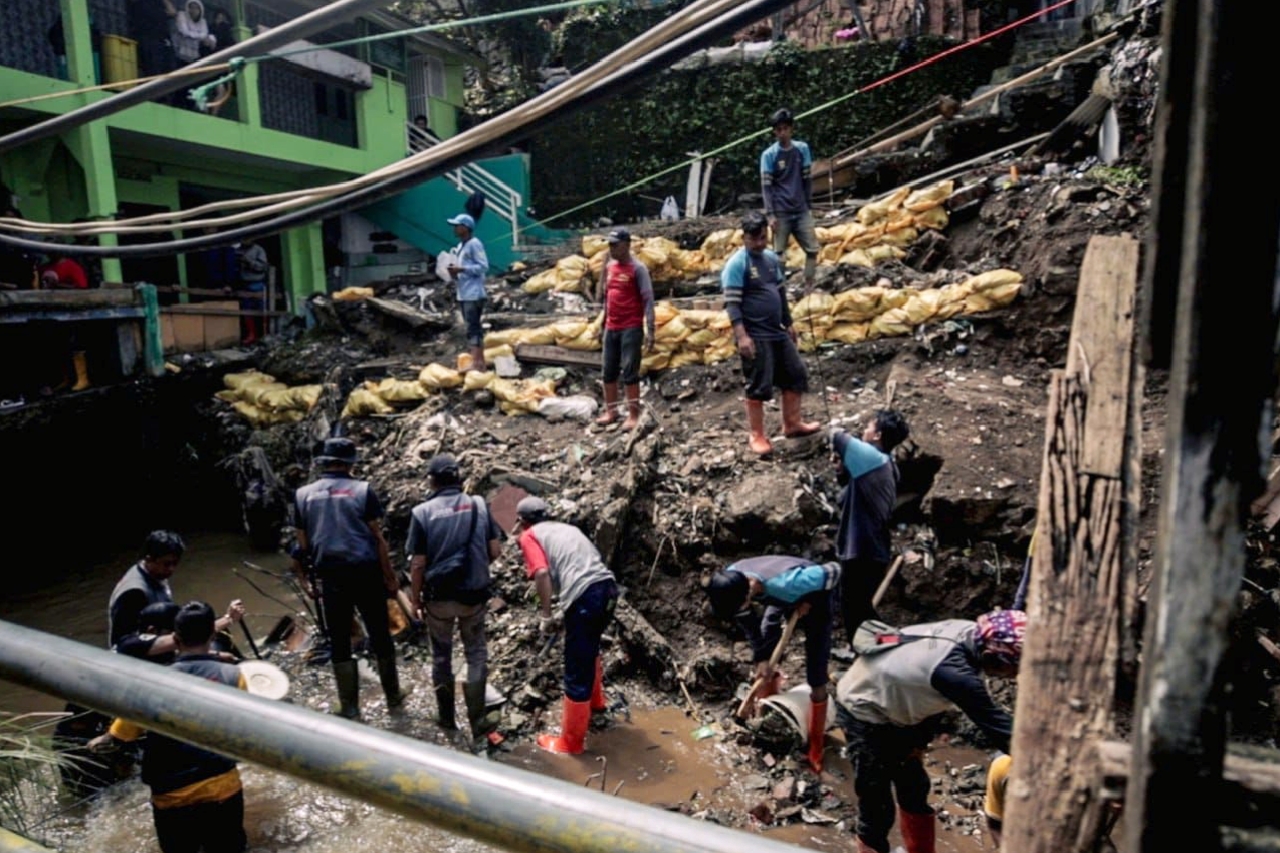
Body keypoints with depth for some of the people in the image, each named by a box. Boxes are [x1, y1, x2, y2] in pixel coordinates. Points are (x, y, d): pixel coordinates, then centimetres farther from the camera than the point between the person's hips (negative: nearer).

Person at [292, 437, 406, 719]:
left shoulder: (303, 494, 4)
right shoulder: (363, 490, -4)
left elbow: (302, 543, 6)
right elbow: (378, 537, -5)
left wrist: (306, 580, 17)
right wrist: (390, 576, 1)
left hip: (331, 576, 2)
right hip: (366, 572, -1)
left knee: (339, 641, 11)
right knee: (380, 636, 11)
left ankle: (349, 706, 16)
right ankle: (393, 696, 24)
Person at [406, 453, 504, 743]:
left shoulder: (422, 512, -10)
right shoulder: (479, 505, -5)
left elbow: (418, 564, -10)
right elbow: (495, 550, -3)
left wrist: (416, 599, 4)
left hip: (438, 597, -1)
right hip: (474, 594, 1)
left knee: (441, 656, 18)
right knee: (476, 654, 15)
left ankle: (447, 717, 31)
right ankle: (478, 720, 14)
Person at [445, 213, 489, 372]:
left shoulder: (474, 244, -9)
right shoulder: (460, 246, 18)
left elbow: (483, 266, -16)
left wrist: (461, 269, -18)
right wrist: (455, 272, 4)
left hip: (473, 293, -9)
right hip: (464, 294, 9)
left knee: (472, 328, -11)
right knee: (474, 328, 11)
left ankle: (476, 362, -12)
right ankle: (480, 361, 16)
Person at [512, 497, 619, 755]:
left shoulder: (529, 536, 8)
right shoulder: (567, 528, 28)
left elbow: (542, 573, -10)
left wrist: (546, 616, -3)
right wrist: (564, 611, 29)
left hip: (585, 597, -8)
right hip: (608, 588, 8)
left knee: (577, 673, 6)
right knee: (590, 648, 34)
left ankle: (571, 741, 19)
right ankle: (595, 701, 55)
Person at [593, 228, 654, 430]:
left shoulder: (638, 268, -10)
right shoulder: (609, 266, 10)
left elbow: (648, 300, -14)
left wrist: (650, 331, -19)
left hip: (631, 328, -7)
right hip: (611, 328, 7)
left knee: (629, 371, -6)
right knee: (609, 371, 10)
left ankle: (633, 415, 2)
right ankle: (611, 411, 22)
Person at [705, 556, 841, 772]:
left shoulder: (786, 583, -46)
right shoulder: (731, 582, -29)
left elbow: (834, 571, -30)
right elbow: (747, 622, -10)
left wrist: (809, 602, -20)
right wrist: (761, 658, -13)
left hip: (813, 598, -5)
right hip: (782, 600, 5)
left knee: (816, 678, -5)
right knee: (764, 660, 8)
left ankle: (816, 744, 11)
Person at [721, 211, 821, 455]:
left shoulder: (772, 258, 11)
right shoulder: (736, 264, -12)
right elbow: (732, 303, -17)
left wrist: (788, 323, 23)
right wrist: (741, 336, -25)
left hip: (777, 332, 8)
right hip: (755, 336, -8)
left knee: (796, 375, 13)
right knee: (758, 386, -2)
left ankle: (792, 423, 29)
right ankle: (757, 436, 12)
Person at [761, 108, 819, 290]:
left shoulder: (803, 149, 4)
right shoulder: (769, 155, -6)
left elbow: (807, 179, 10)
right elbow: (766, 186, -7)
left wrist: (809, 206, 9)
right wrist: (770, 214, -14)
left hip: (801, 211, 4)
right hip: (781, 213, -3)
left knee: (812, 249, 1)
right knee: (779, 254, -1)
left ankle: (808, 287, 12)